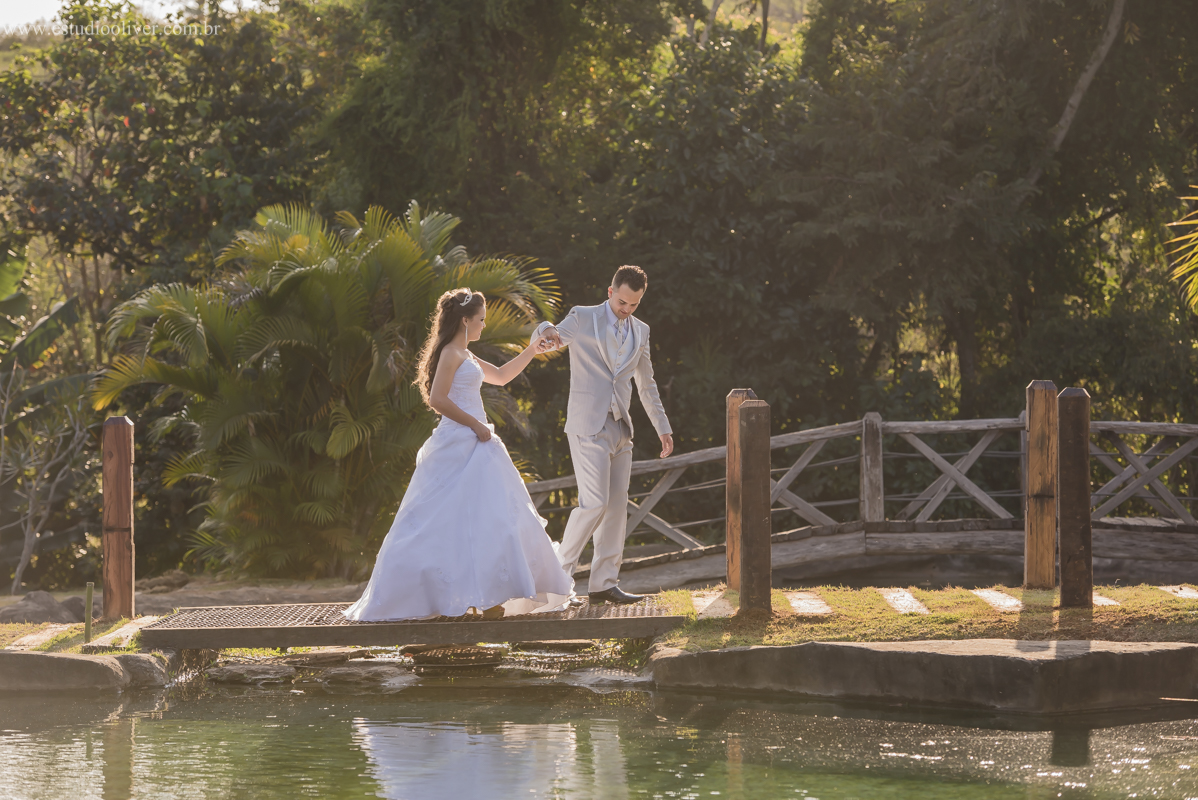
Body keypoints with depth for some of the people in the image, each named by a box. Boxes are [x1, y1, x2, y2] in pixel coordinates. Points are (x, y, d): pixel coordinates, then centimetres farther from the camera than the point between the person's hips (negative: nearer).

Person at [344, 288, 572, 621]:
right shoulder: (451, 353, -10)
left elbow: (500, 376, 32)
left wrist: (531, 351, 26)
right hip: (460, 443, -10)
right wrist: (476, 425, -15)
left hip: (472, 445, 10)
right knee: (476, 518, -14)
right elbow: (438, 399, -19)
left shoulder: (465, 356, 20)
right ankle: (480, 596, -17)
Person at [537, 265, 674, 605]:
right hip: (588, 426, -6)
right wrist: (548, 331, -36)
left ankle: (604, 583, 6)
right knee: (594, 503, -15)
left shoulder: (640, 331, 15)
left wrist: (663, 427, 23)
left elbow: (646, 384, 23)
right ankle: (558, 572, -5)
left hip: (621, 429, 6)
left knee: (617, 506, 3)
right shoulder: (583, 318, 0)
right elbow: (554, 336, -12)